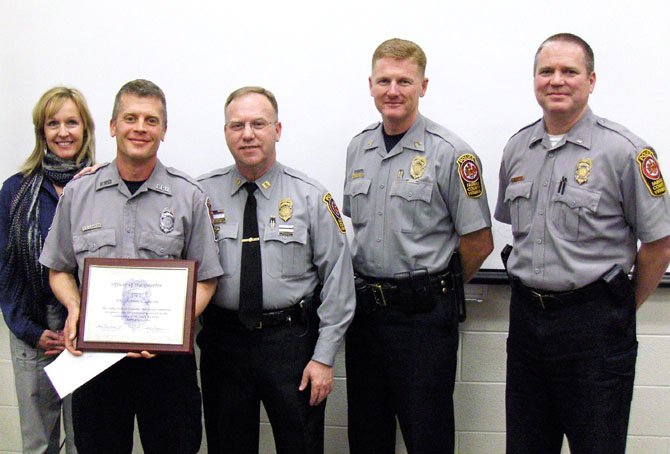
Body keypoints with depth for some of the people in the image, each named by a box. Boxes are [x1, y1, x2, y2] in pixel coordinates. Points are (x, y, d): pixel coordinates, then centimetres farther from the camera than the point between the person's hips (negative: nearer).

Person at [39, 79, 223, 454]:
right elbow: (59, 270, 13)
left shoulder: (189, 197, 0)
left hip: (167, 357, -1)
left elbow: (205, 280, 1)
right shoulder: (78, 193, 5)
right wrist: (74, 308, -8)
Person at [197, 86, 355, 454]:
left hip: (291, 341, -1)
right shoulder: (202, 194, 1)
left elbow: (337, 281, -4)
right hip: (222, 339, 1)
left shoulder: (310, 197, -3)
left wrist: (324, 357, -7)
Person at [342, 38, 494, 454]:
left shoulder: (450, 154, -11)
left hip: (423, 314, -6)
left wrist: (435, 288, 3)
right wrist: (369, 290, 13)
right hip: (365, 307, 6)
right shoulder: (358, 148, 8)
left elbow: (479, 242, -8)